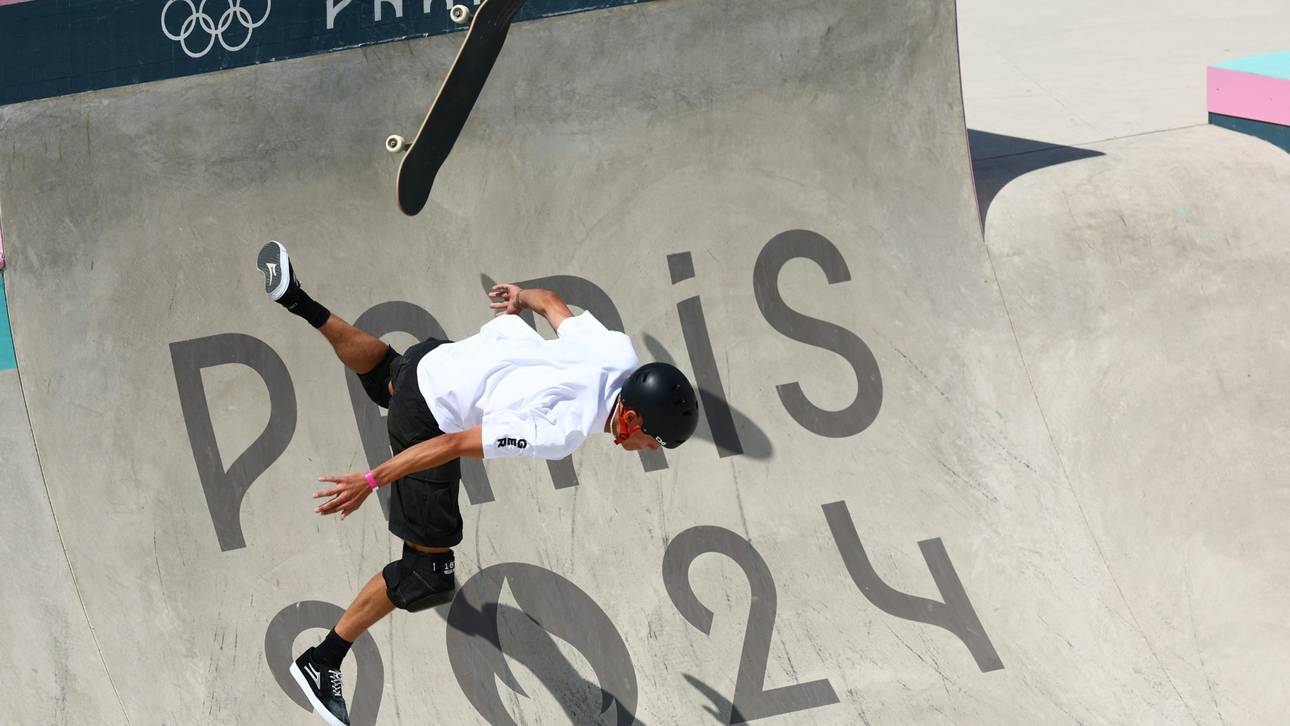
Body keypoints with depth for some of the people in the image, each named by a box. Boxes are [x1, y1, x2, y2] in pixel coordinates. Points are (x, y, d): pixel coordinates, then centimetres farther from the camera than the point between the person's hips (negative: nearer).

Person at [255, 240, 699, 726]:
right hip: (429, 418, -8)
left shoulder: (617, 351, -10)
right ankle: (322, 663, 9)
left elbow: (551, 303, 11)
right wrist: (371, 482, -24)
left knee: (385, 368, 44)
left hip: (434, 359, 8)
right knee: (427, 575, 0)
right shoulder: (562, 432, -32)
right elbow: (454, 445, -30)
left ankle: (297, 299, 46)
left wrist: (520, 297, 34)